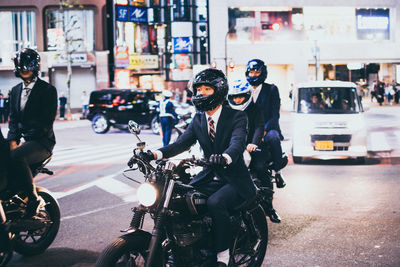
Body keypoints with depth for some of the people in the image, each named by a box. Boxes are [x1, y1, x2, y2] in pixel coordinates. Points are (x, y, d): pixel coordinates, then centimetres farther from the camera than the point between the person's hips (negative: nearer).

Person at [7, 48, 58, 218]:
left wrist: (22, 143, -17)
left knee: (17, 156, -35)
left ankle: (33, 199, -20)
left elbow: (46, 122, -10)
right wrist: (12, 141, -7)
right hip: (20, 139, 6)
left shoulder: (48, 90, -3)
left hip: (41, 141, -6)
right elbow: (13, 118, 12)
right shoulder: (15, 90, 17)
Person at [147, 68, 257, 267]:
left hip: (235, 180, -6)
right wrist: (155, 154, -22)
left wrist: (225, 158, -51)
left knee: (215, 203, -33)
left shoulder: (236, 117, -9)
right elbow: (181, 143, -3)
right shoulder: (198, 120, 9)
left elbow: (237, 143, -28)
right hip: (209, 177, 6)